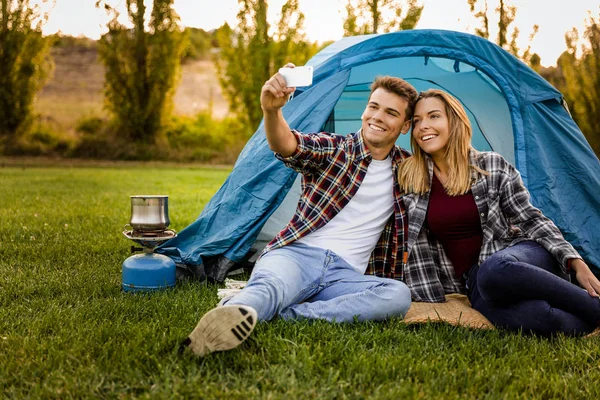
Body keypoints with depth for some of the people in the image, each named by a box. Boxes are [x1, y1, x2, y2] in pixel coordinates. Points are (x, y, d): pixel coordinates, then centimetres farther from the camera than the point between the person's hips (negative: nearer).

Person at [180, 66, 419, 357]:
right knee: (268, 287, -37)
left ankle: (283, 315, -37)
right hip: (297, 254, -2)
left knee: (399, 295, -30)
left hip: (345, 274, 3)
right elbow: (287, 146, -18)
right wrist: (271, 110, -38)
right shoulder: (332, 149, 6)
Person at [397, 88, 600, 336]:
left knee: (495, 270, -42)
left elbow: (530, 219, 1)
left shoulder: (492, 166, 0)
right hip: (477, 285, 0)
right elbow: (416, 246, 6)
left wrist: (576, 263, -9)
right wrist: (429, 301, 0)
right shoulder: (409, 181, 4)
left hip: (523, 254, 0)